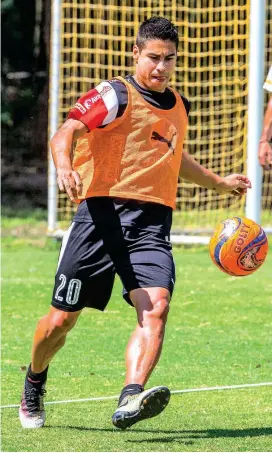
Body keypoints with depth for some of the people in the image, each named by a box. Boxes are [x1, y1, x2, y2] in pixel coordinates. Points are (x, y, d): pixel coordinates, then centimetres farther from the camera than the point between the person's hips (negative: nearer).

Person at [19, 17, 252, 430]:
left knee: (156, 307, -23)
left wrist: (219, 182, 47)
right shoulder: (115, 95, -3)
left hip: (152, 225, 4)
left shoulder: (179, 107, 18)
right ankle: (34, 383, 35)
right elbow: (66, 132, -18)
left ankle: (130, 400, -38)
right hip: (102, 214, -4)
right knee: (62, 319, 4)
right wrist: (63, 164, -39)